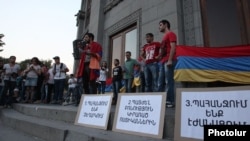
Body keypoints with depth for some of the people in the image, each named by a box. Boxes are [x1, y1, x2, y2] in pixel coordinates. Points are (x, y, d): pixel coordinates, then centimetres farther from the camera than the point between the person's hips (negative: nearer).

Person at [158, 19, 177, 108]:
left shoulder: (171, 34, 2)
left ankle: (170, 101, -6)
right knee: (161, 81, 7)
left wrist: (170, 60, -20)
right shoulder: (164, 37, 28)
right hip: (163, 61, 9)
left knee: (169, 81, -10)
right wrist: (159, 58, 17)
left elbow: (173, 47, -11)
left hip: (168, 61, -9)